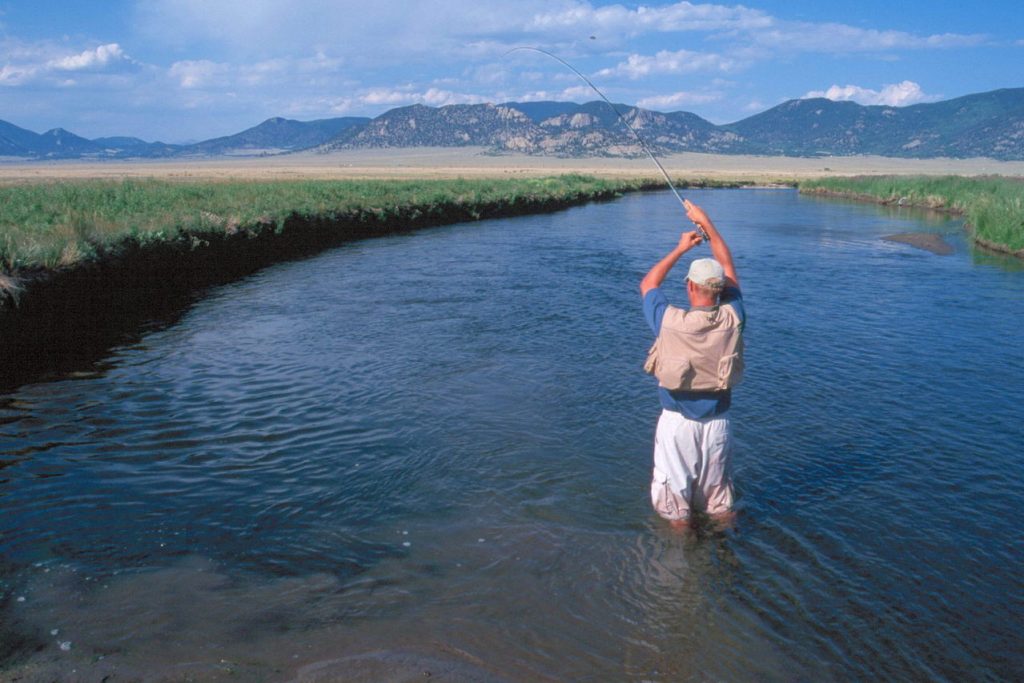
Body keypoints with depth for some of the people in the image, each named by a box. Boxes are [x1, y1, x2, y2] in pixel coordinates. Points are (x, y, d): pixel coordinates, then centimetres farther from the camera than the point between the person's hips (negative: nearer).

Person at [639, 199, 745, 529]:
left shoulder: (671, 321, -18)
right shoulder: (731, 319, -11)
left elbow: (647, 284, 3)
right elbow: (728, 268, 6)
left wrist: (681, 248, 9)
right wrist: (706, 223, 12)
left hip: (677, 420, -3)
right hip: (717, 419, 3)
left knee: (675, 493, 13)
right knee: (719, 501, 19)